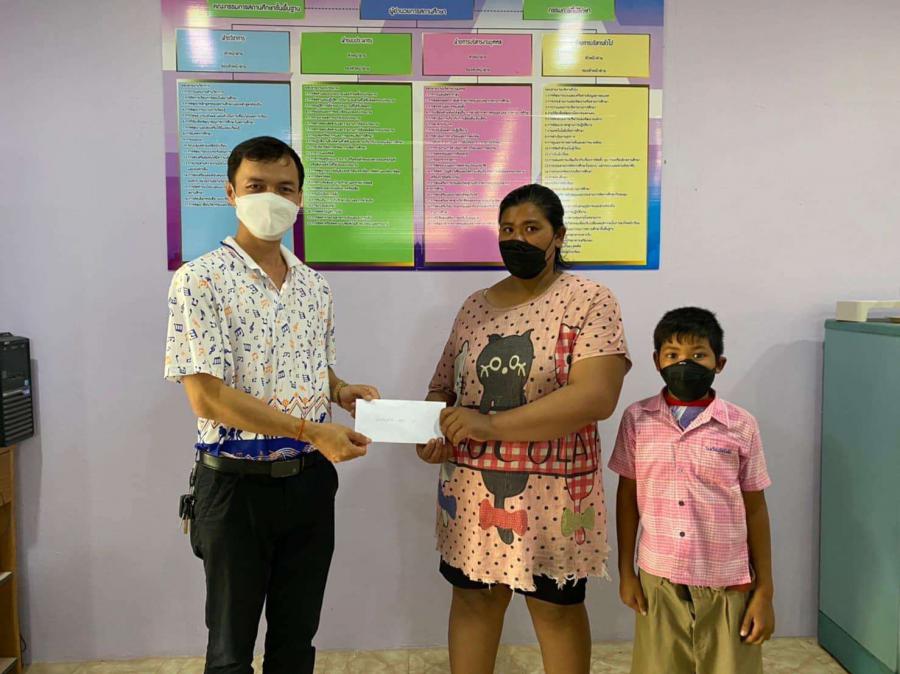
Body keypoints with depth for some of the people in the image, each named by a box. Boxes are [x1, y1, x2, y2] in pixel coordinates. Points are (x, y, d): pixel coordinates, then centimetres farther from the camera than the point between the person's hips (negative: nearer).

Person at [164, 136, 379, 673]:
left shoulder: (315, 286, 6)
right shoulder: (200, 281, -13)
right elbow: (207, 397, -19)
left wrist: (341, 391, -5)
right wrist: (311, 431, -24)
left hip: (310, 481, 5)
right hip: (236, 484, -5)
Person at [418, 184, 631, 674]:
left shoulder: (590, 300, -8)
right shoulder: (475, 306, 8)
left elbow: (596, 396, -20)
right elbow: (444, 385, 14)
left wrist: (491, 423, -24)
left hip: (552, 492, -4)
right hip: (471, 487, 4)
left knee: (556, 607, 12)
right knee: (472, 596, 14)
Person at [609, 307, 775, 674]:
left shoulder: (741, 426, -6)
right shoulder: (637, 420, -4)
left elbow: (755, 509, 0)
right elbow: (627, 497, 3)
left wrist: (765, 590, 2)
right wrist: (625, 571, 5)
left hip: (727, 584, 0)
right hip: (658, 579, 1)